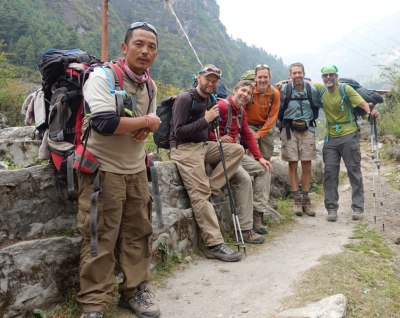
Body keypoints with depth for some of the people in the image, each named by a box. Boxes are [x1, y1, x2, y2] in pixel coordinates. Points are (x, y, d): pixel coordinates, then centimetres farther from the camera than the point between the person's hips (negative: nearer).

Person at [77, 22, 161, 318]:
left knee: (139, 233, 11)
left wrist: (145, 128, -8)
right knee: (100, 239, -2)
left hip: (136, 169, 7)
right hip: (103, 170, -7)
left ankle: (135, 291, 27)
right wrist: (147, 122, -14)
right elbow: (104, 123, -28)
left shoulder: (149, 85, 8)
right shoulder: (102, 76, -15)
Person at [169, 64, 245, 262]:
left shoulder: (210, 101, 15)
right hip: (184, 148, -8)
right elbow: (179, 132, -15)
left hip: (204, 145, 8)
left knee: (237, 150, -8)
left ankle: (212, 187, -15)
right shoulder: (184, 99, -9)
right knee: (201, 194, -18)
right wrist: (205, 120, -19)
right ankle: (214, 245, -19)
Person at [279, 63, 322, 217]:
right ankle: (297, 199, 9)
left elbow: (319, 106, 17)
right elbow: (278, 109, 3)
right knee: (293, 164, 0)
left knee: (307, 165, 3)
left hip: (307, 129, 2)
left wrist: (310, 119, 11)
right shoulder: (284, 89, -3)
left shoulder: (311, 90, 3)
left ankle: (305, 200, 13)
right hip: (289, 129, -2)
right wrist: (283, 123, 1)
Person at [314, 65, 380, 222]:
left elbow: (362, 103, -17)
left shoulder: (346, 89, -8)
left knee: (354, 170, 1)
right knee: (330, 171, 1)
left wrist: (370, 111, -38)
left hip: (348, 135, -4)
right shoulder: (320, 88, 4)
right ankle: (332, 208, 9)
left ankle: (357, 208, 9)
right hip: (331, 137, 4)